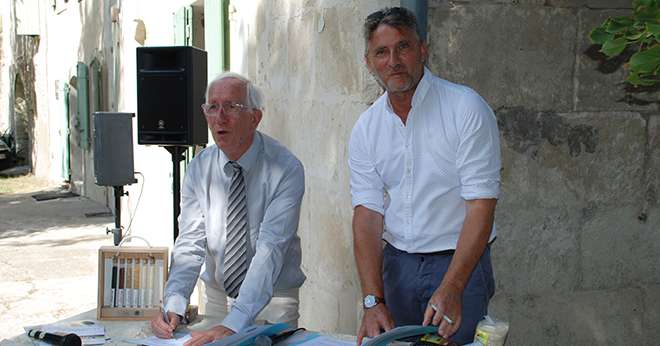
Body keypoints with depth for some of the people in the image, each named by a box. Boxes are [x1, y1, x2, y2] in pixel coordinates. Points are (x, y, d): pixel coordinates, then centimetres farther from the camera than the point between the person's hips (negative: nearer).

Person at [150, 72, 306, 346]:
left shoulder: (286, 169, -17)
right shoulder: (199, 169, -3)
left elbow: (270, 249, -26)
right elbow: (190, 243, -9)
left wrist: (234, 324, -35)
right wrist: (173, 305, -26)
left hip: (273, 300, -3)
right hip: (217, 295, 3)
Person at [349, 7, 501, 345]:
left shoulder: (467, 108, -12)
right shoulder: (365, 128, 2)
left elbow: (481, 205, -17)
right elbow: (367, 213, -4)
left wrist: (451, 289, -25)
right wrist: (373, 301, -15)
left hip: (460, 261, -4)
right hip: (396, 264, 4)